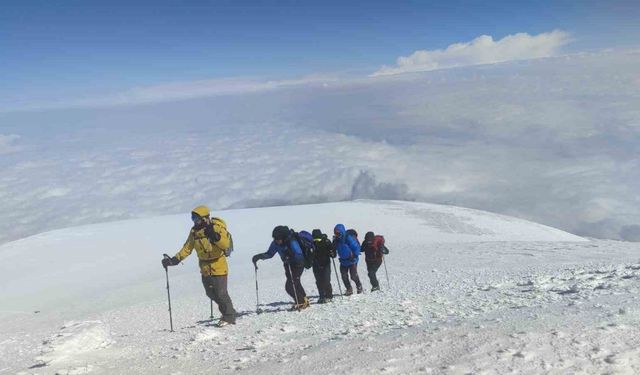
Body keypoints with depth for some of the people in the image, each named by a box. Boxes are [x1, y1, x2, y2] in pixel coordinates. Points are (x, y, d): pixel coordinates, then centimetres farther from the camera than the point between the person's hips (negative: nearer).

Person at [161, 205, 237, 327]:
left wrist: (215, 236, -41)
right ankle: (227, 311, 31)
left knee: (221, 294, -2)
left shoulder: (217, 228, -16)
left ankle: (229, 316, 15)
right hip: (205, 269, 7)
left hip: (218, 267, -7)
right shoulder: (194, 231, 2)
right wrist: (175, 259, -7)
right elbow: (187, 248, 4)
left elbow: (226, 245, -26)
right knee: (211, 294, 13)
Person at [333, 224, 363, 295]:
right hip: (343, 261, 6)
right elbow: (334, 248, 12)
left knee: (354, 276, -2)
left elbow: (357, 247, -17)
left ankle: (359, 286, 25)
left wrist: (354, 256, -18)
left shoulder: (349, 238, -20)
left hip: (351, 261, -6)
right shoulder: (336, 240, -1)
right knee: (344, 277, 4)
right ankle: (349, 289, 20)